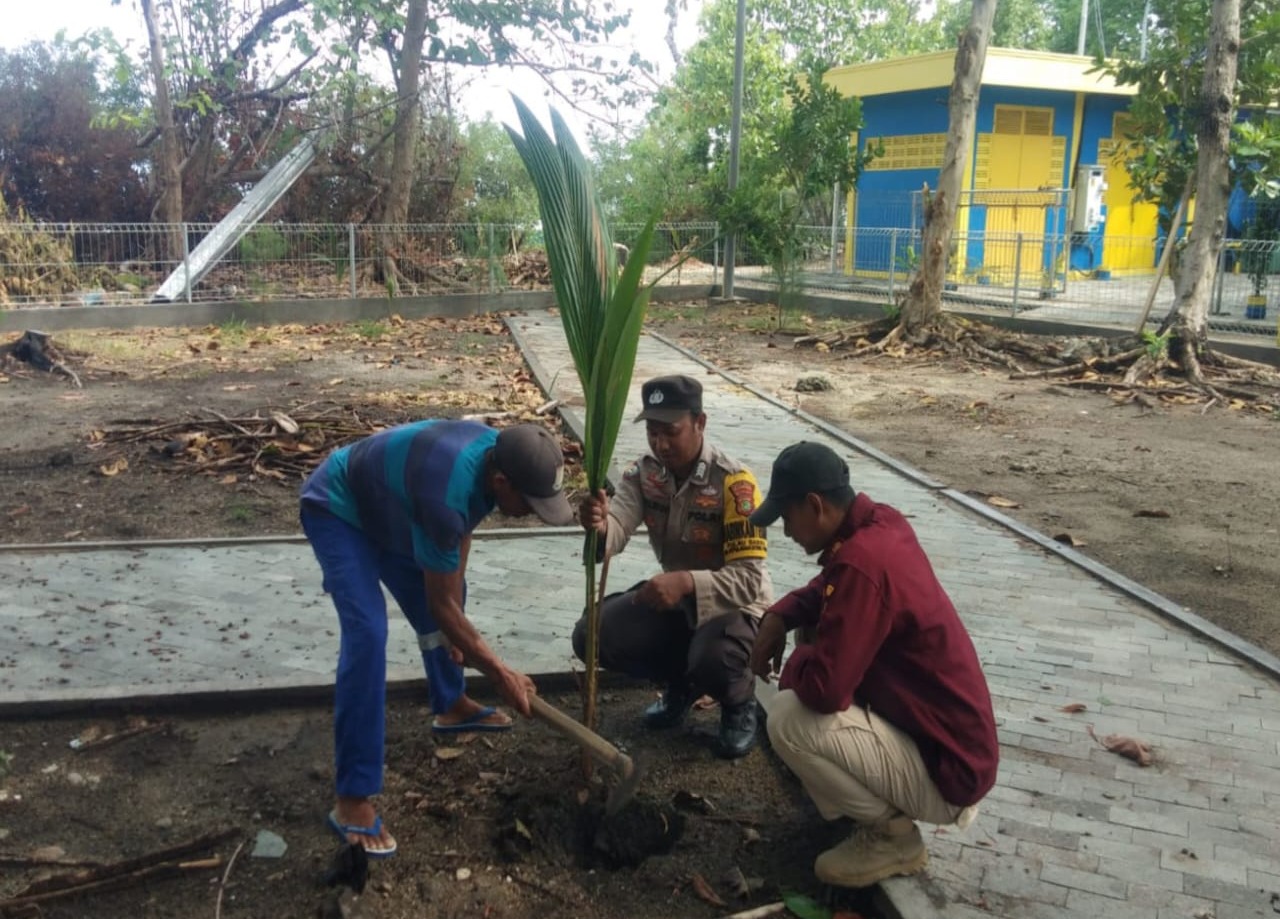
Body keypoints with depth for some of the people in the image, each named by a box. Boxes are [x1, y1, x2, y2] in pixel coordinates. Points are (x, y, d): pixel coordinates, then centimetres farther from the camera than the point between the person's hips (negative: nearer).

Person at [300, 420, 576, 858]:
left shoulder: (497, 453, -16)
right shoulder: (445, 497, -41)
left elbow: (461, 536, 2)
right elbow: (440, 605, -28)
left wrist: (456, 621, 3)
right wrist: (500, 673, -20)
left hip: (381, 502, 9)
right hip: (335, 510, -9)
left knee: (444, 598, 17)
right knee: (367, 632, -23)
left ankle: (451, 705, 43)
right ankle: (352, 801, -18)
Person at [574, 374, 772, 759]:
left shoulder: (733, 483, -26)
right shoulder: (643, 472, -8)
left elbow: (749, 579, -30)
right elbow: (615, 532, -24)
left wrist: (687, 582, -47)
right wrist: (598, 526, -49)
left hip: (734, 605, -6)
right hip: (673, 598, 6)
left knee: (712, 659, -38)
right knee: (592, 636, -13)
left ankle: (739, 704, 2)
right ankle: (683, 682, 13)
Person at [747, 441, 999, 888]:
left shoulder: (863, 561, -29)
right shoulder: (881, 524, 0)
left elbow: (822, 687, -31)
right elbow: (828, 589, 21)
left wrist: (798, 661, -8)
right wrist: (779, 617, 3)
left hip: (946, 770, -9)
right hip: (947, 736, 9)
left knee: (788, 720, -21)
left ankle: (893, 835, 0)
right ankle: (884, 806, 17)